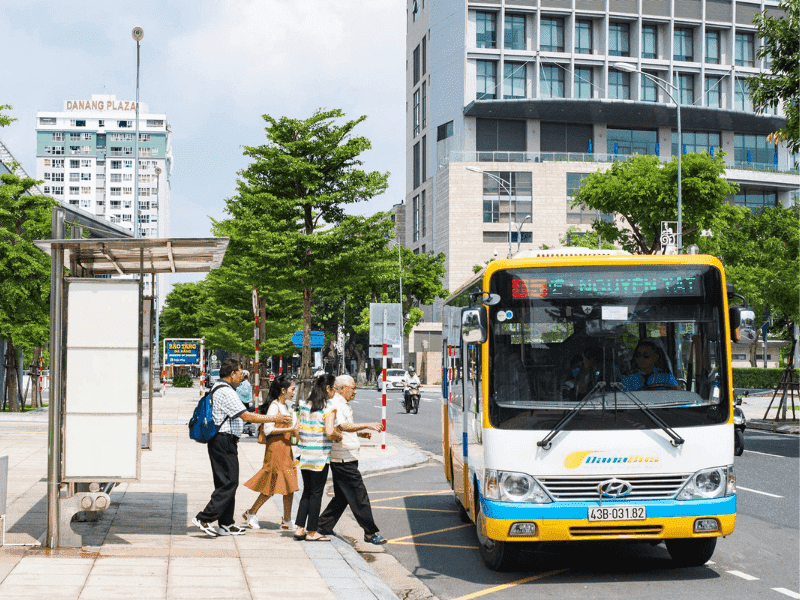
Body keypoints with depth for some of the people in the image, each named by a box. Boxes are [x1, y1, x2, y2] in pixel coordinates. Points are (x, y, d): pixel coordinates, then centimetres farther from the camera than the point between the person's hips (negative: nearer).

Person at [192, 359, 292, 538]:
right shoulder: (226, 392, -16)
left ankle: (226, 524, 16)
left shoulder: (219, 388, 17)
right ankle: (204, 519, -9)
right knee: (229, 482, -9)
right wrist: (274, 419, -14)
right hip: (224, 441, -11)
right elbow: (246, 416, -19)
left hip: (221, 441, 11)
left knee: (227, 482, 13)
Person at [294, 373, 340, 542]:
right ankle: (311, 532, 8)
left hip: (304, 455, 6)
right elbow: (330, 432, -23)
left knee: (307, 492, 15)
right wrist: (339, 436, -4)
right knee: (316, 493, 3)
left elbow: (298, 429, 11)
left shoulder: (304, 405, 8)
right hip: (320, 457, -6)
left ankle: (300, 529, 12)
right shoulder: (329, 409, -12)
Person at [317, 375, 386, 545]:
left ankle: (323, 526, 21)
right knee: (359, 496, -8)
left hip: (346, 459, 11)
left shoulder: (344, 405, 19)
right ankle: (370, 533, -5)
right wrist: (366, 425, -36)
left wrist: (359, 433, 13)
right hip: (343, 459, -11)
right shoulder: (335, 405, -15)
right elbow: (343, 426, -31)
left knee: (342, 497, 15)